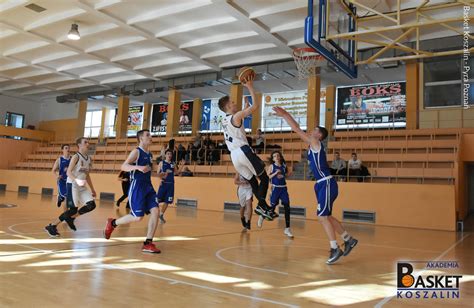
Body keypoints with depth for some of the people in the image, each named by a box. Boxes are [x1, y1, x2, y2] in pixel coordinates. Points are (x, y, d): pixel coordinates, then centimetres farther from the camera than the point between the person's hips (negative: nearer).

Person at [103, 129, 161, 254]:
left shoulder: (150, 155, 16)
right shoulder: (136, 152, -7)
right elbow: (124, 166, -19)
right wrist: (138, 167, -34)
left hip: (148, 186, 7)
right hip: (137, 187, -7)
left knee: (155, 211, -9)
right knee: (137, 217, -7)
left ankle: (148, 243, -3)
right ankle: (112, 223, 20)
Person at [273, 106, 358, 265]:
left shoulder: (316, 143, -9)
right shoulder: (313, 145, 15)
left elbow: (297, 130, -13)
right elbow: (298, 130, 18)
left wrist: (284, 115, -7)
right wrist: (286, 115, 15)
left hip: (327, 184, -10)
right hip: (322, 184, 10)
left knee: (322, 217, -8)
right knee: (326, 216, 15)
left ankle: (335, 249, -1)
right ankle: (348, 240, 26)